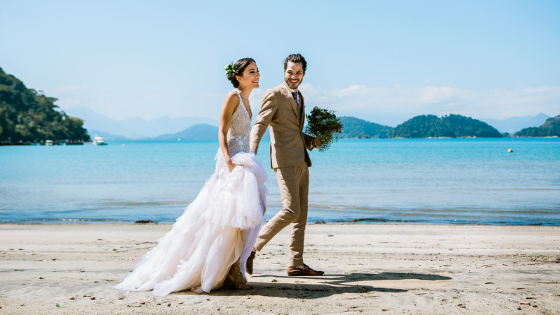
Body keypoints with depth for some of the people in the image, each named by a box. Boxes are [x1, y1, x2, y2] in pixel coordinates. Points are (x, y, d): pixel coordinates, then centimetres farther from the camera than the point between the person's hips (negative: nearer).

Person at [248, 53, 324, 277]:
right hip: (285, 161, -9)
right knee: (291, 211, -15)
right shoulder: (274, 95, -5)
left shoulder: (299, 97, 21)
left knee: (301, 214, 8)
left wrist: (313, 141, 11)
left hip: (301, 161, 9)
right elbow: (259, 125, -14)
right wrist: (252, 153, -28)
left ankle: (296, 264, 13)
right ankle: (253, 246, -4)